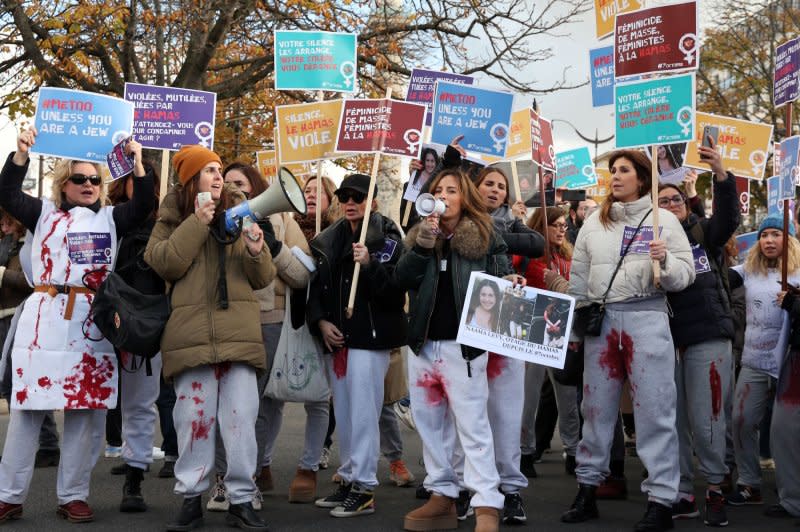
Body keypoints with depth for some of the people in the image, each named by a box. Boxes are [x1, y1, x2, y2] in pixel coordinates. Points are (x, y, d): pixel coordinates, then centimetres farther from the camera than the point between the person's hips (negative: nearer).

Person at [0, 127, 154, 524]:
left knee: (86, 409, 3)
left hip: (91, 323, 1)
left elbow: (143, 206, -3)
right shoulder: (44, 213, 10)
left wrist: (137, 163, -14)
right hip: (44, 320, -1)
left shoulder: (111, 218, 12)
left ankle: (72, 495, 12)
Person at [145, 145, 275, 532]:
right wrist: (196, 223, -12)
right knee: (194, 417, 1)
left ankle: (241, 500, 7)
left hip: (239, 332, 2)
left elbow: (263, 278, 12)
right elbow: (164, 264, -9)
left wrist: (256, 252, -9)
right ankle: (191, 499, 12)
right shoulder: (172, 217, 9)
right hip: (192, 333, -1)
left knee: (241, 419, 0)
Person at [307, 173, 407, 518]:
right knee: (343, 413, 12)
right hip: (335, 338, 6)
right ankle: (348, 479, 22)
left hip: (369, 338, -6)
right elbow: (317, 288, 16)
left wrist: (370, 265, -23)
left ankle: (364, 489, -1)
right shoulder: (329, 240, 13)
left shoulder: (386, 239, -3)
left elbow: (396, 293, -11)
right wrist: (320, 321, 1)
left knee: (363, 413, -6)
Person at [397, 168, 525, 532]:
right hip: (423, 344, 5)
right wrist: (421, 248, -15)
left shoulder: (484, 236, 0)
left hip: (464, 344, -5)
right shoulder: (419, 235, 10)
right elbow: (402, 280, -1)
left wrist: (510, 283, -24)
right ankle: (442, 495, 22)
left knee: (473, 426, -8)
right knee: (430, 424, 11)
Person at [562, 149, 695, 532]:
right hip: (600, 320, 3)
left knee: (654, 409, -3)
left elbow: (686, 274, -1)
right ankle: (587, 489, 20)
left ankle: (661, 500, 2)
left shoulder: (664, 219, 4)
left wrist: (665, 262, -20)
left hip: (647, 319, -3)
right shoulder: (593, 223, 12)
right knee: (596, 406, 10)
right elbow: (578, 279, 15)